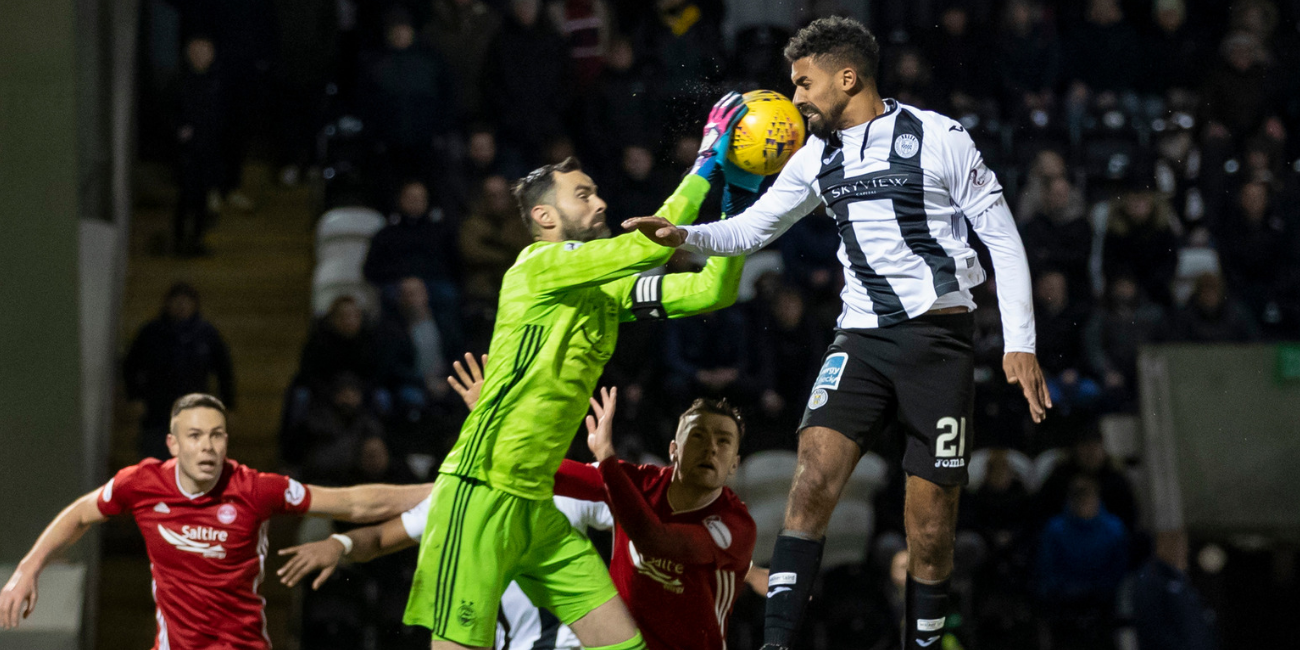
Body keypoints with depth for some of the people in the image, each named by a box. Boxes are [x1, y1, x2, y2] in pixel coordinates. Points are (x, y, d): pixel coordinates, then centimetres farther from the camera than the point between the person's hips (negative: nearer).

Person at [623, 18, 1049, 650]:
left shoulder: (938, 138, -5)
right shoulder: (817, 158, 11)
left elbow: (1002, 237, -3)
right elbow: (752, 228, 19)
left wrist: (1020, 343, -8)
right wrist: (686, 235, -2)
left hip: (937, 337, -4)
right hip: (862, 337, 4)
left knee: (930, 524, -3)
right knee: (814, 472, -17)